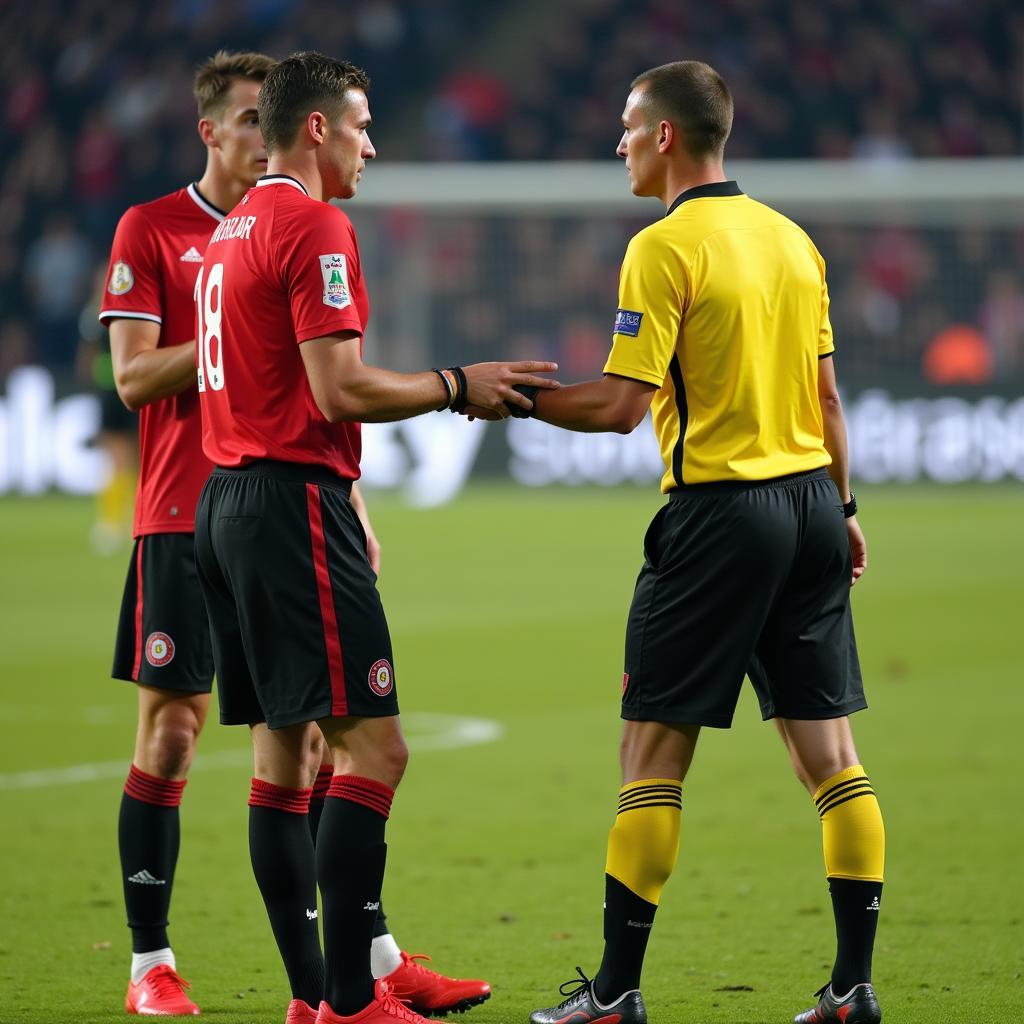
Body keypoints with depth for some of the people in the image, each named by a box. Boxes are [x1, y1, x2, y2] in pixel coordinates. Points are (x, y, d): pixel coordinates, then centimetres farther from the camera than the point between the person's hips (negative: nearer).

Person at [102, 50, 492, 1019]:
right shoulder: (150, 231, 0)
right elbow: (134, 376, -7)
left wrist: (354, 511, 13)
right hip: (184, 523, -4)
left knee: (319, 738, 1)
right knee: (171, 734, 0)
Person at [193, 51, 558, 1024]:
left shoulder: (232, 231, 18)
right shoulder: (314, 226, -11)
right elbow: (340, 392, -18)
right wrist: (457, 385, -6)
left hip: (226, 501, 10)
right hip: (291, 503, -10)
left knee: (282, 753, 10)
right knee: (372, 748, -10)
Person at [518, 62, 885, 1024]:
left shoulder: (664, 248, -10)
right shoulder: (790, 237, 11)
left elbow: (620, 404, -15)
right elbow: (825, 392, 14)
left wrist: (512, 396, -4)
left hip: (719, 512, -7)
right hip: (810, 500, 7)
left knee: (653, 750, -1)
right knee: (828, 752, 6)